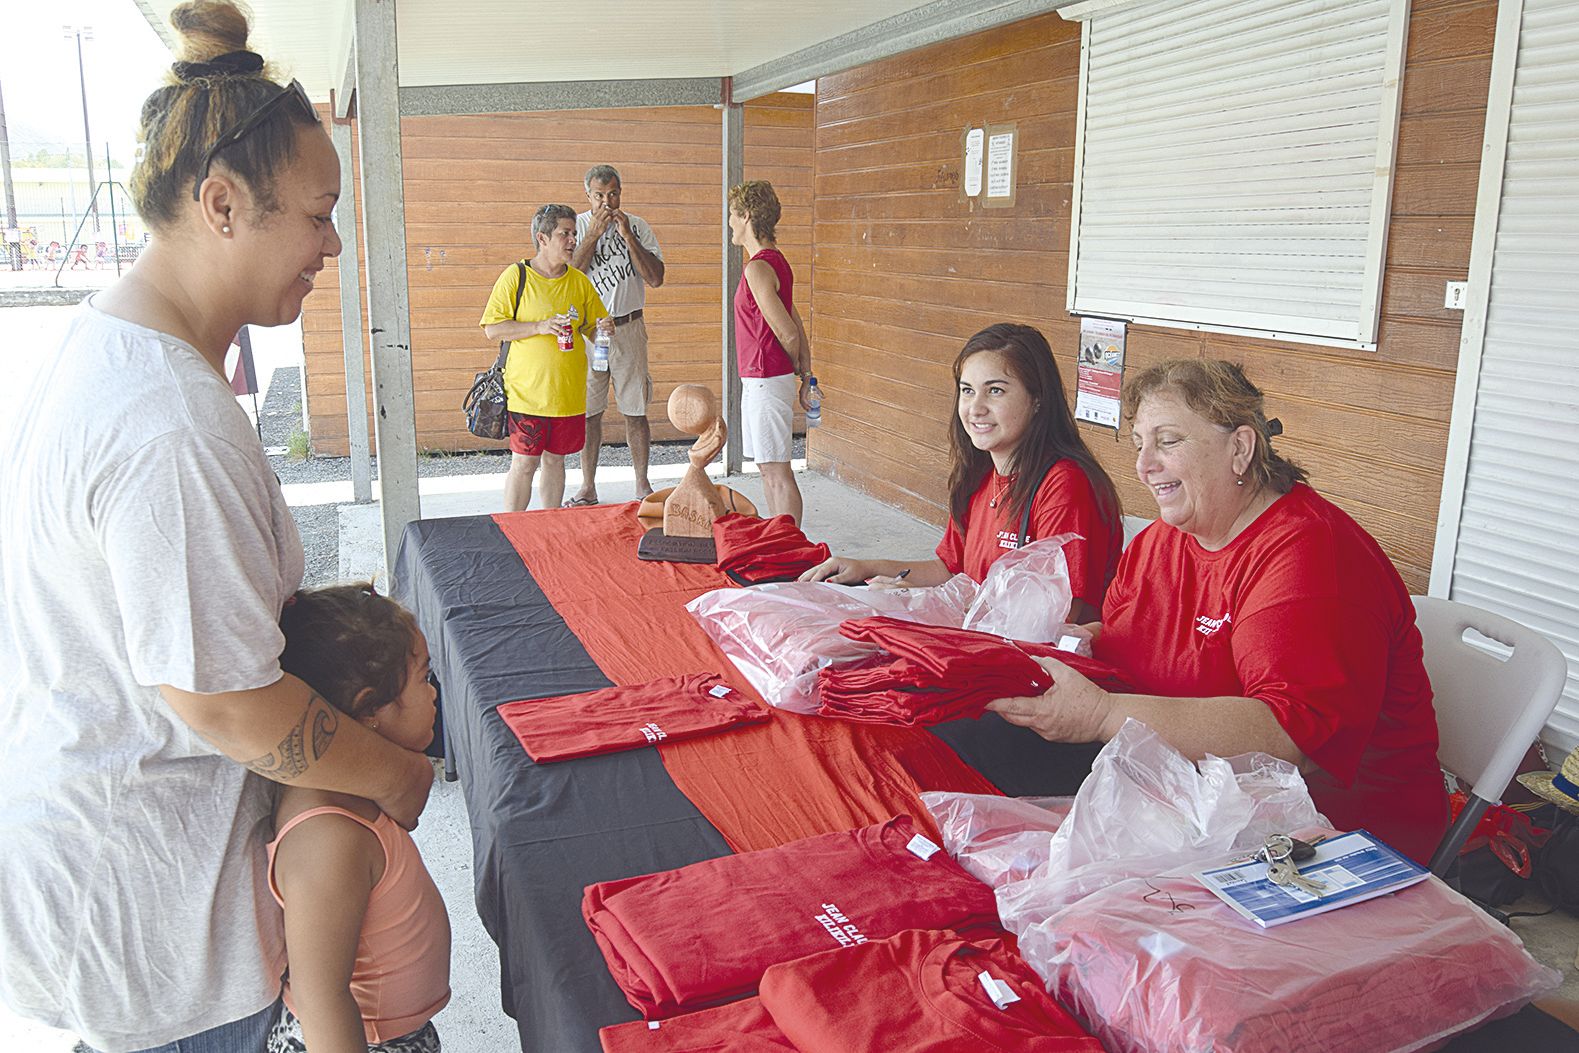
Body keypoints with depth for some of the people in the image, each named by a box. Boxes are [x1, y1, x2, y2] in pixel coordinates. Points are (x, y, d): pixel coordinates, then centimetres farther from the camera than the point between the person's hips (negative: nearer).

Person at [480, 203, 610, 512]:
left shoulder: (579, 281, 8)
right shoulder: (515, 276, -5)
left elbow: (593, 328, 18)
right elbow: (492, 329, -8)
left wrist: (603, 329, -6)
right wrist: (539, 327, -18)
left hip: (568, 392, 4)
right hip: (527, 392, -4)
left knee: (555, 461, 12)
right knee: (524, 463, -1)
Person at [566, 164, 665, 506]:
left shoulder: (637, 227, 3)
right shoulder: (577, 226, 1)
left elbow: (656, 278, -7)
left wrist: (627, 235, -12)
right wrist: (594, 233, -15)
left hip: (628, 329, 0)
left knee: (636, 410, 4)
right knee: (589, 411, 4)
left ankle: (643, 484, 16)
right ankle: (588, 487, 14)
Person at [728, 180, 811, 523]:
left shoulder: (758, 268, -17)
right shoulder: (776, 261, 13)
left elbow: (787, 333, -18)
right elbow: (797, 327, 14)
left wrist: (796, 368, 1)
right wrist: (806, 376, 13)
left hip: (765, 379, -10)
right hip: (760, 380, 10)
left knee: (777, 472, -5)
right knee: (768, 469, 16)